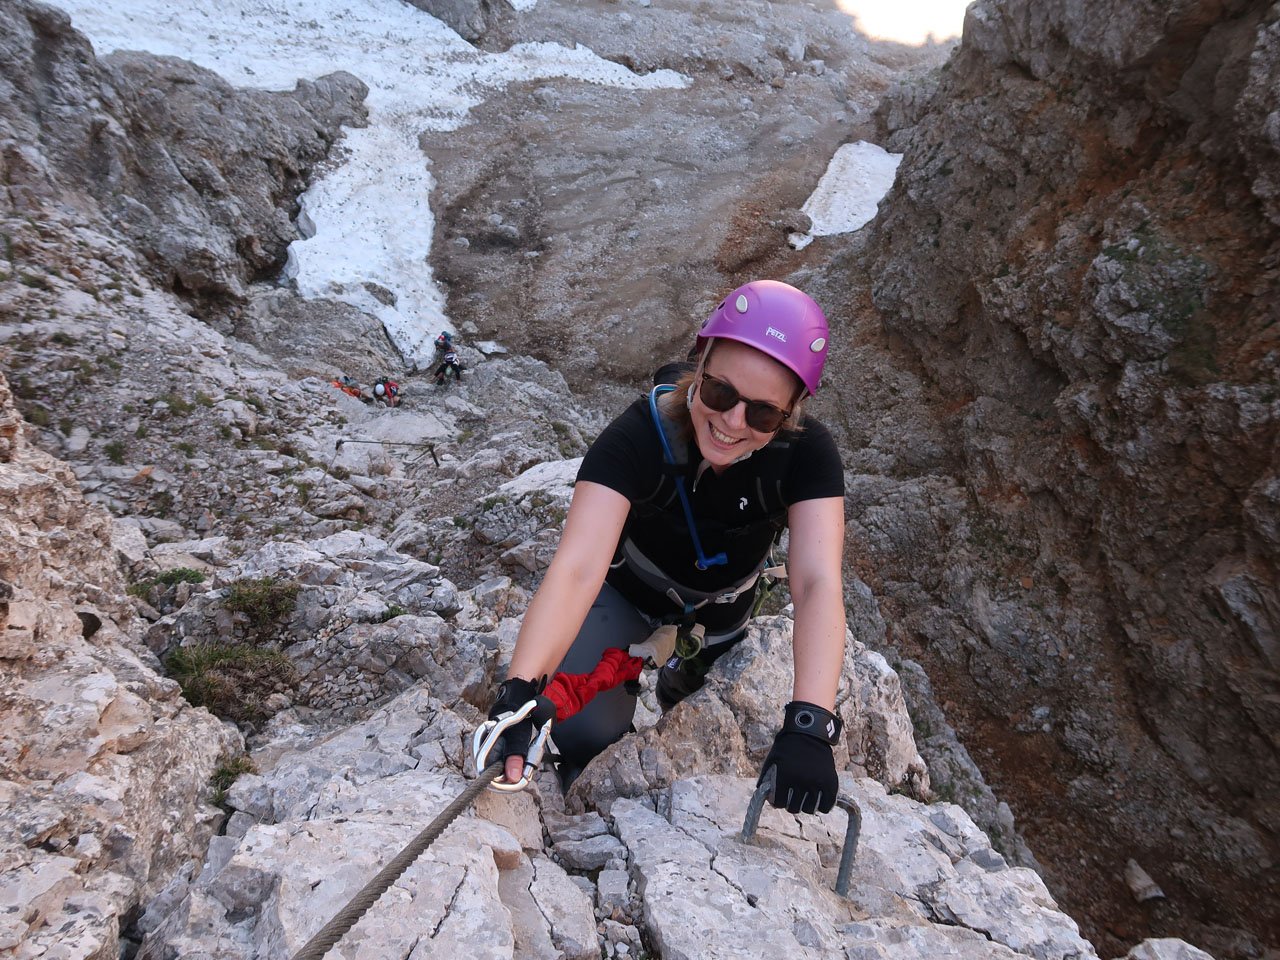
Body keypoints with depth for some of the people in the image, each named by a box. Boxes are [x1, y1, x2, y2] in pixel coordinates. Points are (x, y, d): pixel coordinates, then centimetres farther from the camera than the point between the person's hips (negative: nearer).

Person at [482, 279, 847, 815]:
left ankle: (679, 680, 59)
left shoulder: (807, 453, -33)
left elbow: (818, 584, -44)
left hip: (720, 615, 3)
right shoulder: (637, 437, -38)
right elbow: (576, 568, -49)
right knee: (584, 732, -21)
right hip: (625, 593, -2)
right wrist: (521, 688, -64)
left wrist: (809, 725, -57)